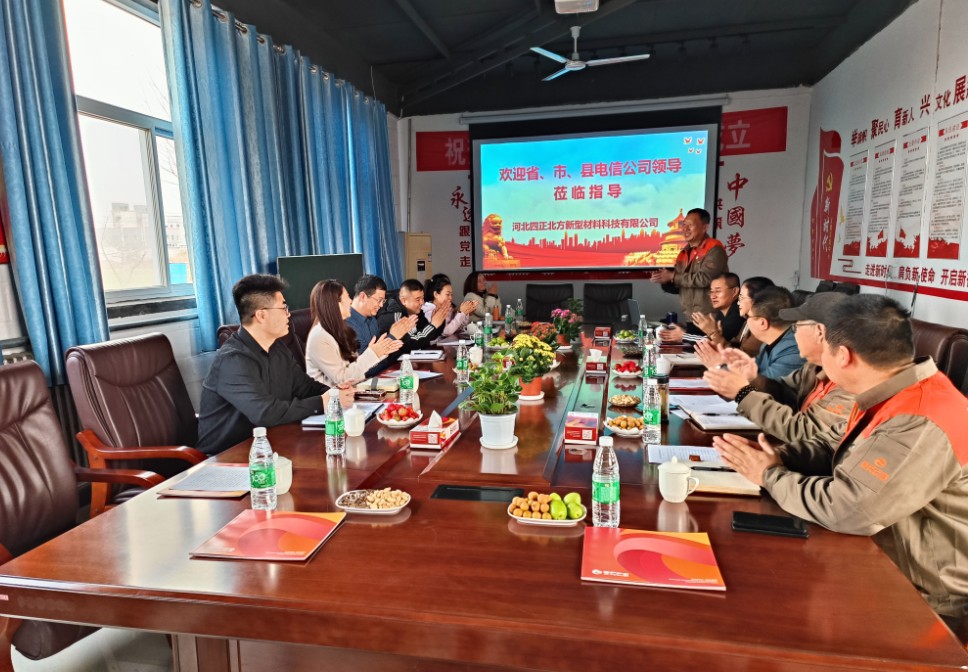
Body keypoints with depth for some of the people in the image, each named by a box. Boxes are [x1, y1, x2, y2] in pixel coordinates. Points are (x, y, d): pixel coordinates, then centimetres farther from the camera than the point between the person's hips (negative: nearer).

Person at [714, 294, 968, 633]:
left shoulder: (921, 426, -31)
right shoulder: (894, 394, 1)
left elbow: (843, 508, -33)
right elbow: (845, 455, 11)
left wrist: (771, 475, -15)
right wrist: (776, 456, -6)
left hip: (920, 602, -8)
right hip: (879, 563, 8)